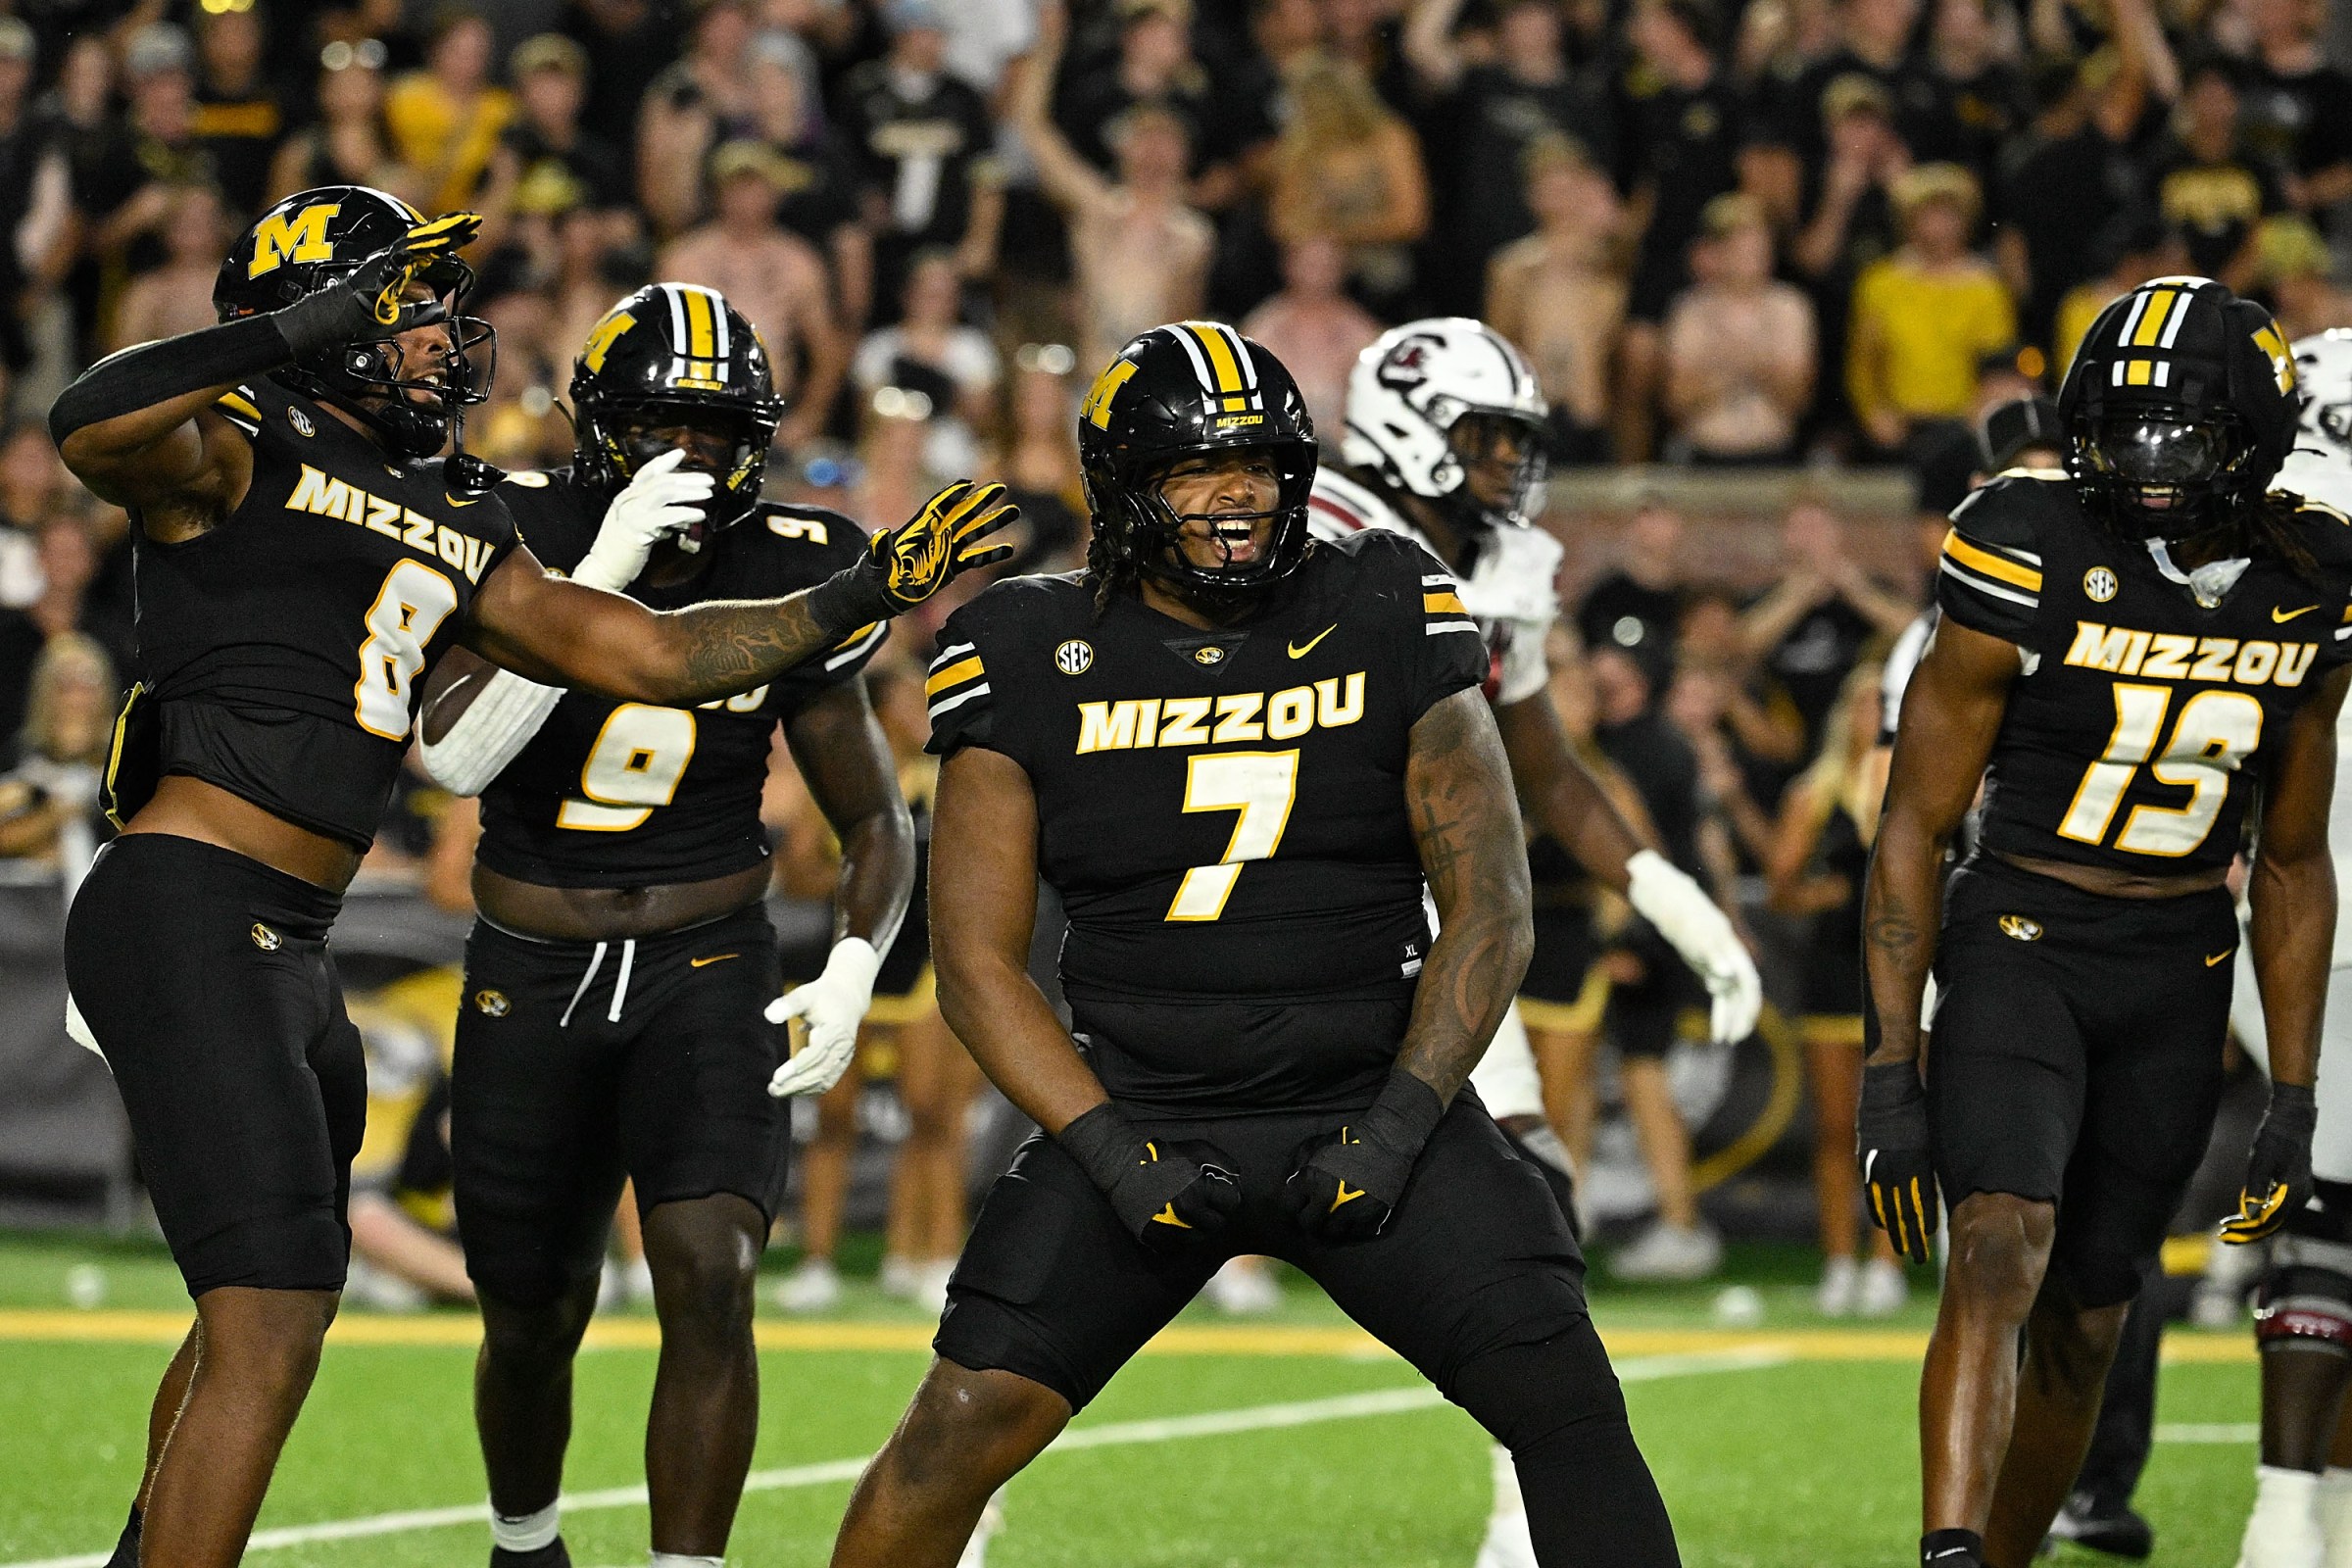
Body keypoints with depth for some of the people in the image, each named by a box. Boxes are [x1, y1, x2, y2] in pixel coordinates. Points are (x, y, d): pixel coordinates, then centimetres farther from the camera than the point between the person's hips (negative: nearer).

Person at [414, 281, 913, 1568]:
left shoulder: (788, 580, -5)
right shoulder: (521, 535, -11)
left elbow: (874, 822, 5)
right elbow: (454, 753, -27)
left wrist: (851, 970, -14)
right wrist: (599, 576, -33)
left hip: (708, 971, 0)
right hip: (530, 978, 0)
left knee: (709, 1279, -21)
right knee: (533, 1318, 13)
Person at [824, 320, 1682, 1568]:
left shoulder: (1387, 621, -1)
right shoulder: (1034, 660, -2)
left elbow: (1487, 903, -1)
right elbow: (976, 960, -1)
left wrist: (1399, 1127, -11)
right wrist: (1109, 1152, -12)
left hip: (1375, 1103, 1)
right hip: (1135, 1110, 0)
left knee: (1567, 1403, -11)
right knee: (965, 1425, -12)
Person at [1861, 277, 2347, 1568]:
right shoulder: (2035, 568, -14)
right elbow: (1914, 827, -9)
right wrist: (1889, 1072, -13)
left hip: (2179, 980, 4)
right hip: (2017, 944, -4)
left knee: (2082, 1326, 8)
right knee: (2002, 1249, -25)